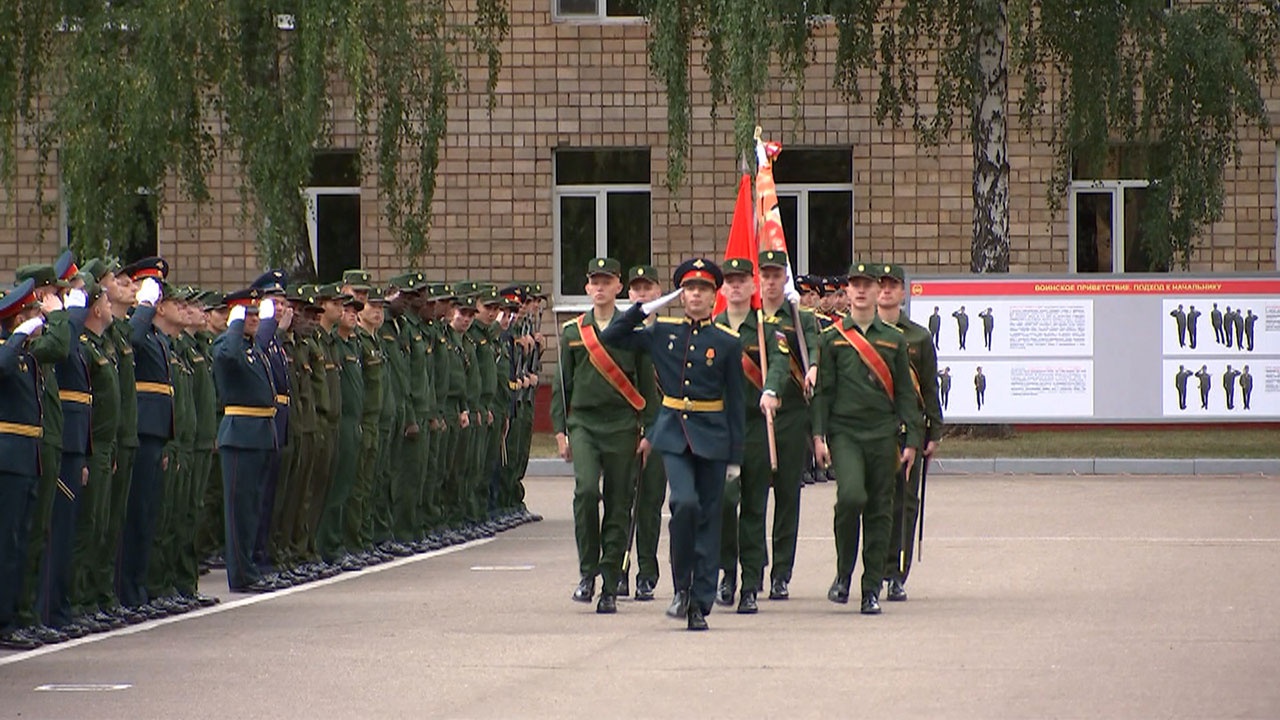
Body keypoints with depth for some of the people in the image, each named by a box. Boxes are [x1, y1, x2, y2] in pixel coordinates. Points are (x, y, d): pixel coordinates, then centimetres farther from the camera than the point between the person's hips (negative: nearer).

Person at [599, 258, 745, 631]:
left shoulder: (727, 342, 2)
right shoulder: (662, 332, 6)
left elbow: (735, 402, 4)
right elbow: (611, 338, 11)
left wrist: (735, 457, 1)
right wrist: (643, 310, -2)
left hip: (712, 435, 0)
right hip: (673, 432, 0)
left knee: (708, 519, 3)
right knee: (685, 502, -21)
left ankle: (701, 603, 8)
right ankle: (682, 588, -6)